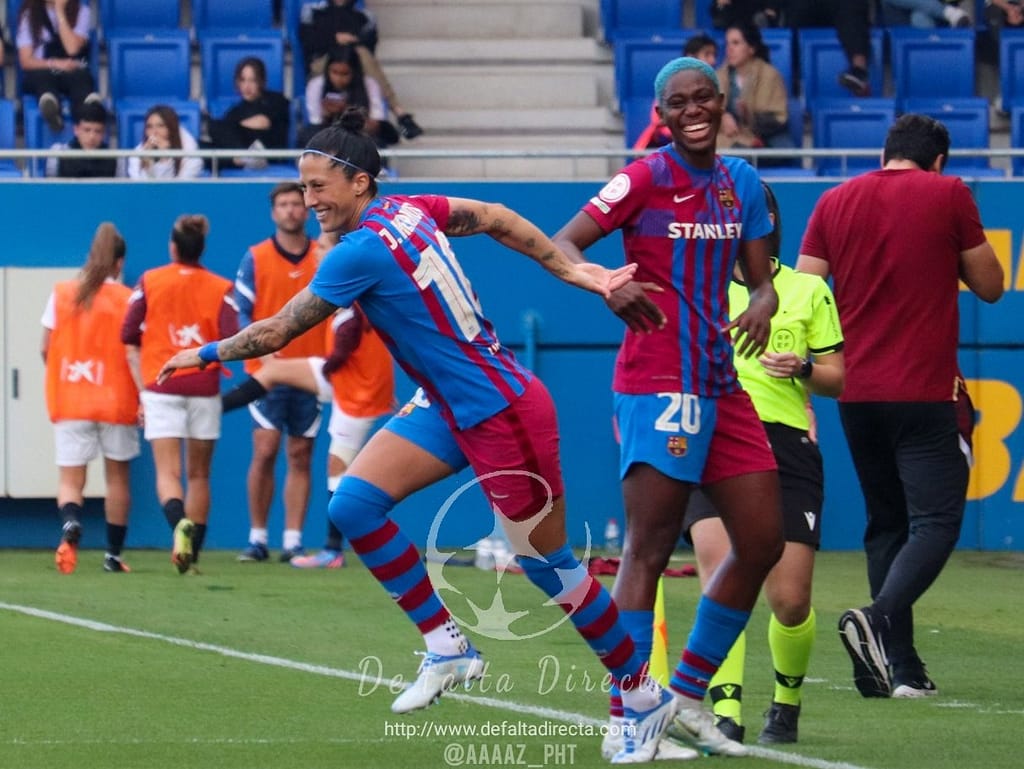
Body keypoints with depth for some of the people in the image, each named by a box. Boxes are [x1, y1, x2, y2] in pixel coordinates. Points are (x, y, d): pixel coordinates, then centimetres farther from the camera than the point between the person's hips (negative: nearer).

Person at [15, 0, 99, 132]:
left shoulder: (81, 12, 6)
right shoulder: (29, 13, 5)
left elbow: (72, 48, -10)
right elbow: (26, 61, -3)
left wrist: (60, 12, -8)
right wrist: (54, 64, -21)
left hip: (72, 72, 0)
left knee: (80, 76, -36)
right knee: (43, 76, -37)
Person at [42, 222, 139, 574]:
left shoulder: (61, 294, 2)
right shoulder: (127, 299, -5)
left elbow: (46, 349, 3)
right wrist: (145, 397, -14)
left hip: (69, 401, 1)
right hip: (116, 400, -1)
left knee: (70, 478, 2)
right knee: (117, 477, 14)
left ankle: (71, 523, -31)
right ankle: (113, 555, 18)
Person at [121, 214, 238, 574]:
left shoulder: (150, 281, 4)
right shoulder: (221, 288, 2)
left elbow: (129, 338, 3)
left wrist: (142, 389, 9)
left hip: (161, 387, -1)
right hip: (204, 389, 1)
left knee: (167, 472, -6)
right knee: (198, 474, 12)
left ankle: (180, 522, -36)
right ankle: (191, 554, 10)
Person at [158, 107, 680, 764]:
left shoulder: (362, 252, -22)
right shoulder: (407, 209, 1)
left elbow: (275, 333, -15)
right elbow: (493, 217, 9)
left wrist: (205, 355, 0)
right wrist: (577, 272, 10)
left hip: (502, 414, -9)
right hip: (453, 409, 9)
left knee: (549, 565, 2)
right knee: (353, 504, -3)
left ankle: (646, 696, 17)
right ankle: (447, 647, 5)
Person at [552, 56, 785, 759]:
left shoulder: (741, 182, 12)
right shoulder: (647, 178, -7)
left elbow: (760, 277, 16)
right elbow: (562, 244, -12)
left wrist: (763, 304, -8)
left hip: (720, 384, 8)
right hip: (658, 383, -8)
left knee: (763, 542, 8)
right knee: (650, 548, -9)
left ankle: (688, 697, 20)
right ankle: (625, 720, -6)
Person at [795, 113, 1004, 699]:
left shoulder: (836, 202, 8)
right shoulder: (949, 195, -3)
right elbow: (990, 286, 4)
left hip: (856, 395, 5)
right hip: (925, 392, -5)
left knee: (887, 524, 13)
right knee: (937, 520, -5)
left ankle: (901, 666, 8)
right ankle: (879, 618, -29)